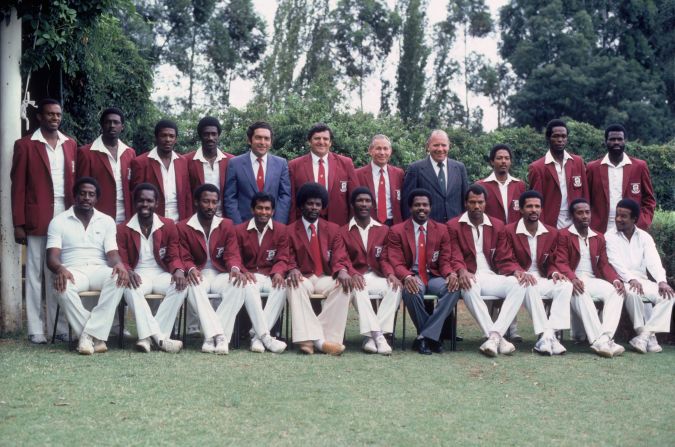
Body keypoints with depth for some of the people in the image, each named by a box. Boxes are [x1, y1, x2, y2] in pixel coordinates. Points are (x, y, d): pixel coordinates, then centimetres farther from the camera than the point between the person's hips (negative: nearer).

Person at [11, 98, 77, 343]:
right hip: (37, 218, -3)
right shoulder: (25, 145, 0)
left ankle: (60, 326, 12)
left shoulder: (70, 144, 13)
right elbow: (18, 186, -2)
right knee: (35, 273, 2)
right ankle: (36, 330, 6)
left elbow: (75, 181, 13)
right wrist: (18, 224, -7)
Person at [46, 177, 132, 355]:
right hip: (73, 271, -1)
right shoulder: (58, 221, 7)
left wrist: (119, 264, -23)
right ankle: (95, 336, -30)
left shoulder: (107, 221, 14)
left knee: (119, 278, -34)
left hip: (99, 270, 2)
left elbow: (112, 253, 4)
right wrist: (60, 269, -29)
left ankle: (89, 335, -33)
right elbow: (52, 256, -3)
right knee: (62, 286, -38)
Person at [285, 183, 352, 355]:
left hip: (326, 278, 1)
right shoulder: (290, 230, 9)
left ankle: (328, 336, -35)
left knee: (344, 285, -31)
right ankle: (318, 339, -44)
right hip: (303, 277, -1)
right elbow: (288, 259, 3)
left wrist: (342, 271, -21)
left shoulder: (333, 229, 13)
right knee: (294, 286, -36)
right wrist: (292, 269, -22)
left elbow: (340, 256, 3)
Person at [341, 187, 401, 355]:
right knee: (359, 290, -38)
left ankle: (371, 337, -32)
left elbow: (384, 259, 7)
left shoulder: (383, 230, 15)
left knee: (396, 287, -30)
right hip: (355, 278, -2)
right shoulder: (343, 231, 9)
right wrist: (353, 275, -23)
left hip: (376, 277, 2)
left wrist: (390, 274, -16)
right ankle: (377, 336, -41)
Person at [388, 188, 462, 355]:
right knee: (411, 291, -38)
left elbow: (445, 260, 7)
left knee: (453, 289, -30)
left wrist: (451, 274, -18)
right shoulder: (397, 231, 3)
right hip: (412, 277, -2)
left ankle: (425, 337, -25)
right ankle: (432, 336, -16)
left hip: (434, 276, 3)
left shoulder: (441, 230, 11)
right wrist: (407, 277, -28)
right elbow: (396, 263, -5)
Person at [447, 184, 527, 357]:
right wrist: (462, 272, -24)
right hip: (469, 278, -3)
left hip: (491, 277, 3)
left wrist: (516, 271, -10)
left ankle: (494, 335, -34)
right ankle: (498, 338, -39)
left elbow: (504, 259, 13)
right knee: (469, 288, -39)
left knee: (518, 285, -27)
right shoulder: (454, 226, 8)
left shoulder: (497, 226, 17)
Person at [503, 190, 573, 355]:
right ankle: (545, 335, -39)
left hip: (542, 279, 4)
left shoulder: (552, 233, 13)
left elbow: (551, 262, 17)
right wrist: (521, 273, -23)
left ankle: (549, 334, -34)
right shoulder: (509, 231, 0)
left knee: (566, 285, -26)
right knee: (530, 287, -38)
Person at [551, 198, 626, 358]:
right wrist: (572, 278, -26)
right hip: (572, 281, -4)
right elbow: (561, 262, -5)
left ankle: (605, 338, -40)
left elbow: (604, 265, 13)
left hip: (593, 280, 5)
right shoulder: (563, 235, 7)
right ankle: (598, 340, -46)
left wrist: (616, 280, -9)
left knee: (616, 292, -25)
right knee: (580, 294, -38)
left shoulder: (599, 238, 22)